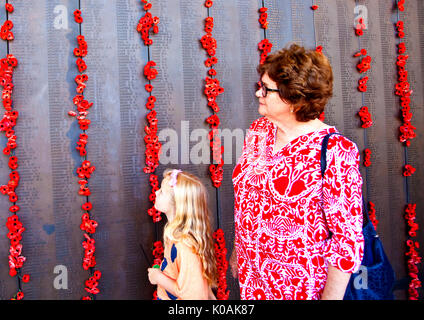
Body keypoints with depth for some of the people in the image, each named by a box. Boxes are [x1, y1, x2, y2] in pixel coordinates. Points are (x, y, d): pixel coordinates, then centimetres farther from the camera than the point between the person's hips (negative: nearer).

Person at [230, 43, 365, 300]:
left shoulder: (333, 151, -21)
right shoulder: (258, 131, -1)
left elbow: (347, 237, -18)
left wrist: (330, 297, -15)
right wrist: (238, 250, 15)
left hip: (301, 286, -5)